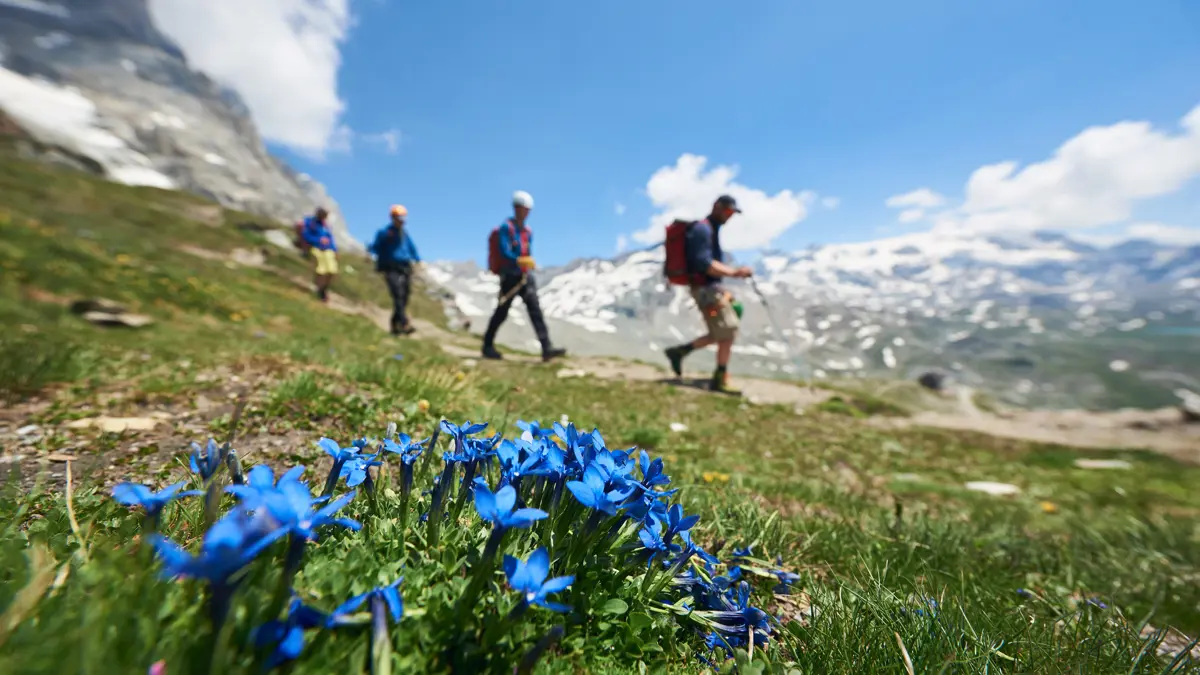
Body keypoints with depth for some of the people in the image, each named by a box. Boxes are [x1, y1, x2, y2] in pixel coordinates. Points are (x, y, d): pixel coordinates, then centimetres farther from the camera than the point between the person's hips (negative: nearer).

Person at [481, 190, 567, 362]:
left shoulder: (528, 231, 15)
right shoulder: (506, 227, -6)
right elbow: (505, 252, -19)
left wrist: (528, 267, 11)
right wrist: (519, 262, -32)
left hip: (526, 276, 6)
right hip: (510, 276, -6)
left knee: (535, 310, -6)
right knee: (502, 312, 3)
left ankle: (547, 349, -13)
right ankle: (488, 346, 20)